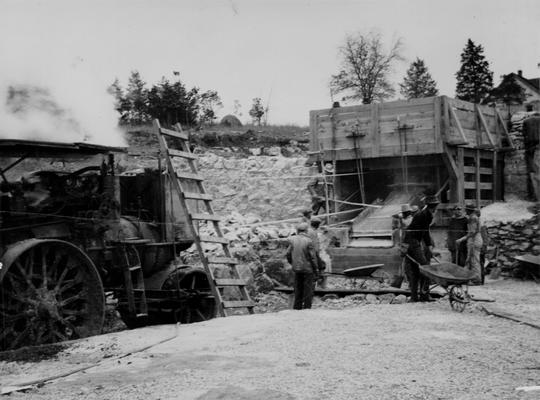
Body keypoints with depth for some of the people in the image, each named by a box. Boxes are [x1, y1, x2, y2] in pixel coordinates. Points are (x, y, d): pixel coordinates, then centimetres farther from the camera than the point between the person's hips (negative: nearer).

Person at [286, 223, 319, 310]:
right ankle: (307, 308, 6)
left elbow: (288, 254, 1)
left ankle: (297, 307, 20)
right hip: (308, 269, -5)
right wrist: (315, 269, -1)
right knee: (308, 290, 5)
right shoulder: (308, 241, -15)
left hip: (297, 268, 5)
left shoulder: (293, 240, -3)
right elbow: (313, 257, -12)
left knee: (298, 289, 15)